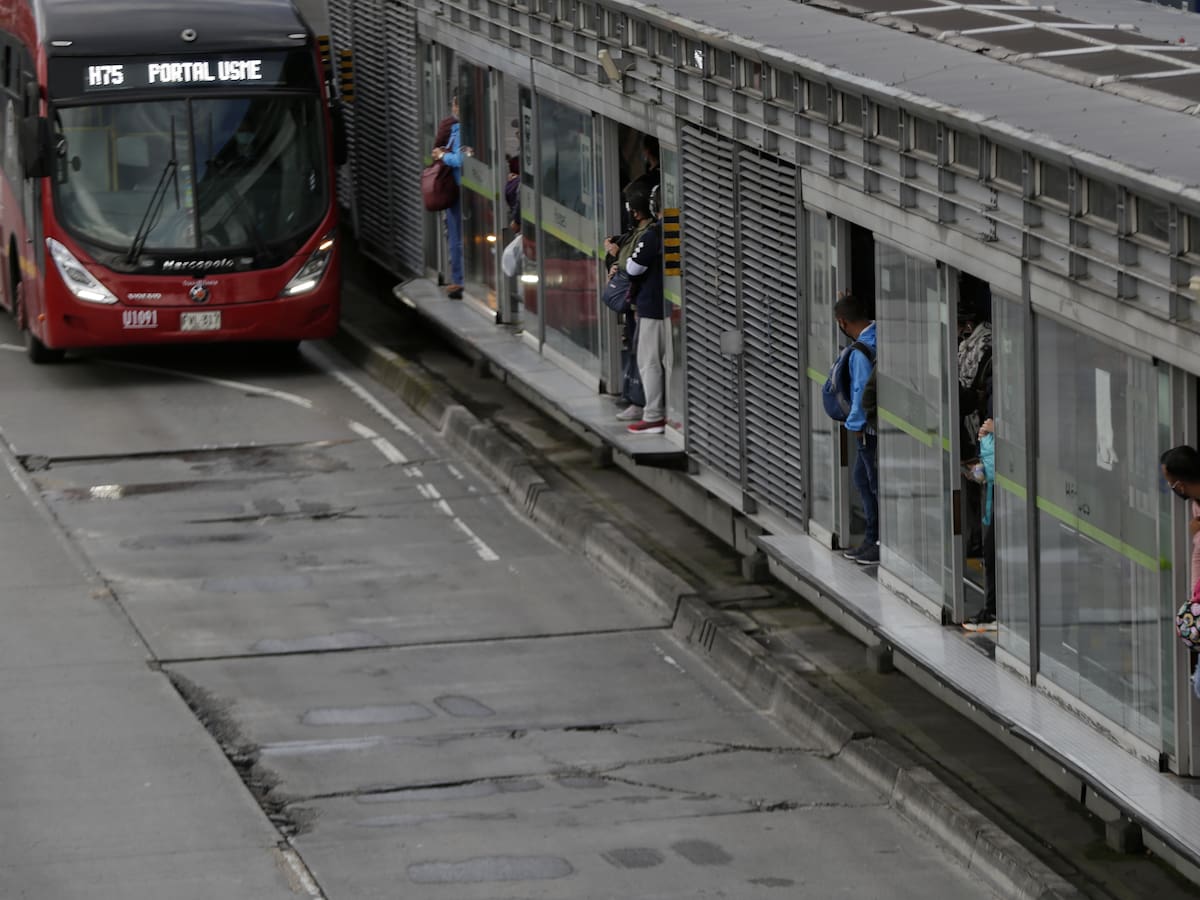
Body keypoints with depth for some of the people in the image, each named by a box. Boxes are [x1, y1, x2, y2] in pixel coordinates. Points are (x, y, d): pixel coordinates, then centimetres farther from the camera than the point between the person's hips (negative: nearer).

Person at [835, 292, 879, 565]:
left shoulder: (864, 349, -24)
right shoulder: (877, 335, 4)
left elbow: (864, 390, -23)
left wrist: (855, 424, -11)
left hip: (870, 427, -10)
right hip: (871, 426, 10)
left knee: (877, 485, 0)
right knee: (862, 481, 20)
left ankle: (884, 545, 8)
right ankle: (872, 540, 28)